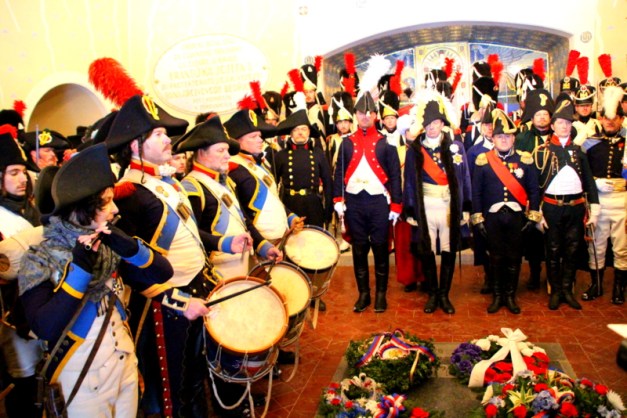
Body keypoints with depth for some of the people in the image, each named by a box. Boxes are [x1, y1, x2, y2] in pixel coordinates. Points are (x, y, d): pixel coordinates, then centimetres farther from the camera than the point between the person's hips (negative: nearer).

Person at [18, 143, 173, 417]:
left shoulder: (109, 246, 0)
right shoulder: (40, 261, -15)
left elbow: (162, 274, -5)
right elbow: (45, 329, -25)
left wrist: (129, 246, -22)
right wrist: (79, 268, -30)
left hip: (126, 365, 5)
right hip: (83, 380, -5)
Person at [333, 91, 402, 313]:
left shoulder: (386, 143, 2)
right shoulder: (347, 142, 7)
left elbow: (395, 176, 1)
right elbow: (339, 173, 7)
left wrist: (396, 205, -4)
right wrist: (338, 200, -3)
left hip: (379, 202, -2)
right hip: (354, 203, 2)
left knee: (380, 249, 5)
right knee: (359, 249, 8)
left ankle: (381, 294, 18)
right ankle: (363, 293, 20)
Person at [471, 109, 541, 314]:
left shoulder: (524, 160, 2)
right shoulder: (483, 161, -1)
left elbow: (534, 189, 5)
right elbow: (476, 191, 1)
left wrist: (533, 215, 0)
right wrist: (477, 218, -3)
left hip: (516, 217, 1)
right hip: (492, 217, -1)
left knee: (514, 257, 8)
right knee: (496, 257, 8)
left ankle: (510, 295, 21)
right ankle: (497, 295, 21)